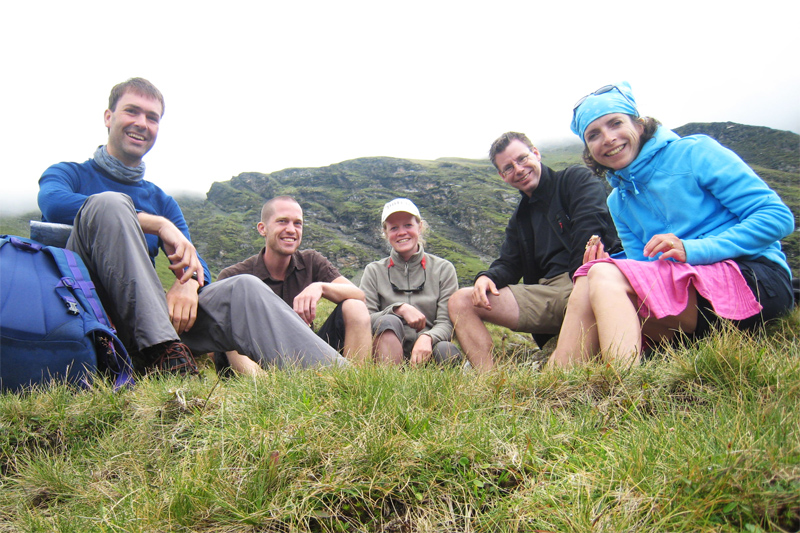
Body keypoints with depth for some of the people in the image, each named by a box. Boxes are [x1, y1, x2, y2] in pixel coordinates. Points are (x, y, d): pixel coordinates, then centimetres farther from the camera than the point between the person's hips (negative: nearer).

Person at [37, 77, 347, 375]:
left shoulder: (162, 201, 23)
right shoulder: (69, 175, 12)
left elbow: (197, 265, 10)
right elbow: (53, 203, -15)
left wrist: (189, 282, -16)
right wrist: (157, 225, -21)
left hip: (145, 316, 4)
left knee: (243, 289, -20)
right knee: (110, 201, -26)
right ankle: (162, 352, -37)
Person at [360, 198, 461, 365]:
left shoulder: (443, 269, 8)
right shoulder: (374, 271, 9)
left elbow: (447, 322, -2)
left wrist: (427, 337, -25)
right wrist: (399, 308, -19)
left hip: (428, 352, 0)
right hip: (389, 352, 0)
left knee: (447, 351, -33)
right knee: (388, 321, -32)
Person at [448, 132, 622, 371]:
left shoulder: (577, 179, 8)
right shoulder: (519, 219, 27)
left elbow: (590, 229, -10)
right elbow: (508, 264, 17)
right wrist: (487, 277, -7)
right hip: (550, 292, 7)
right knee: (461, 301, -4)